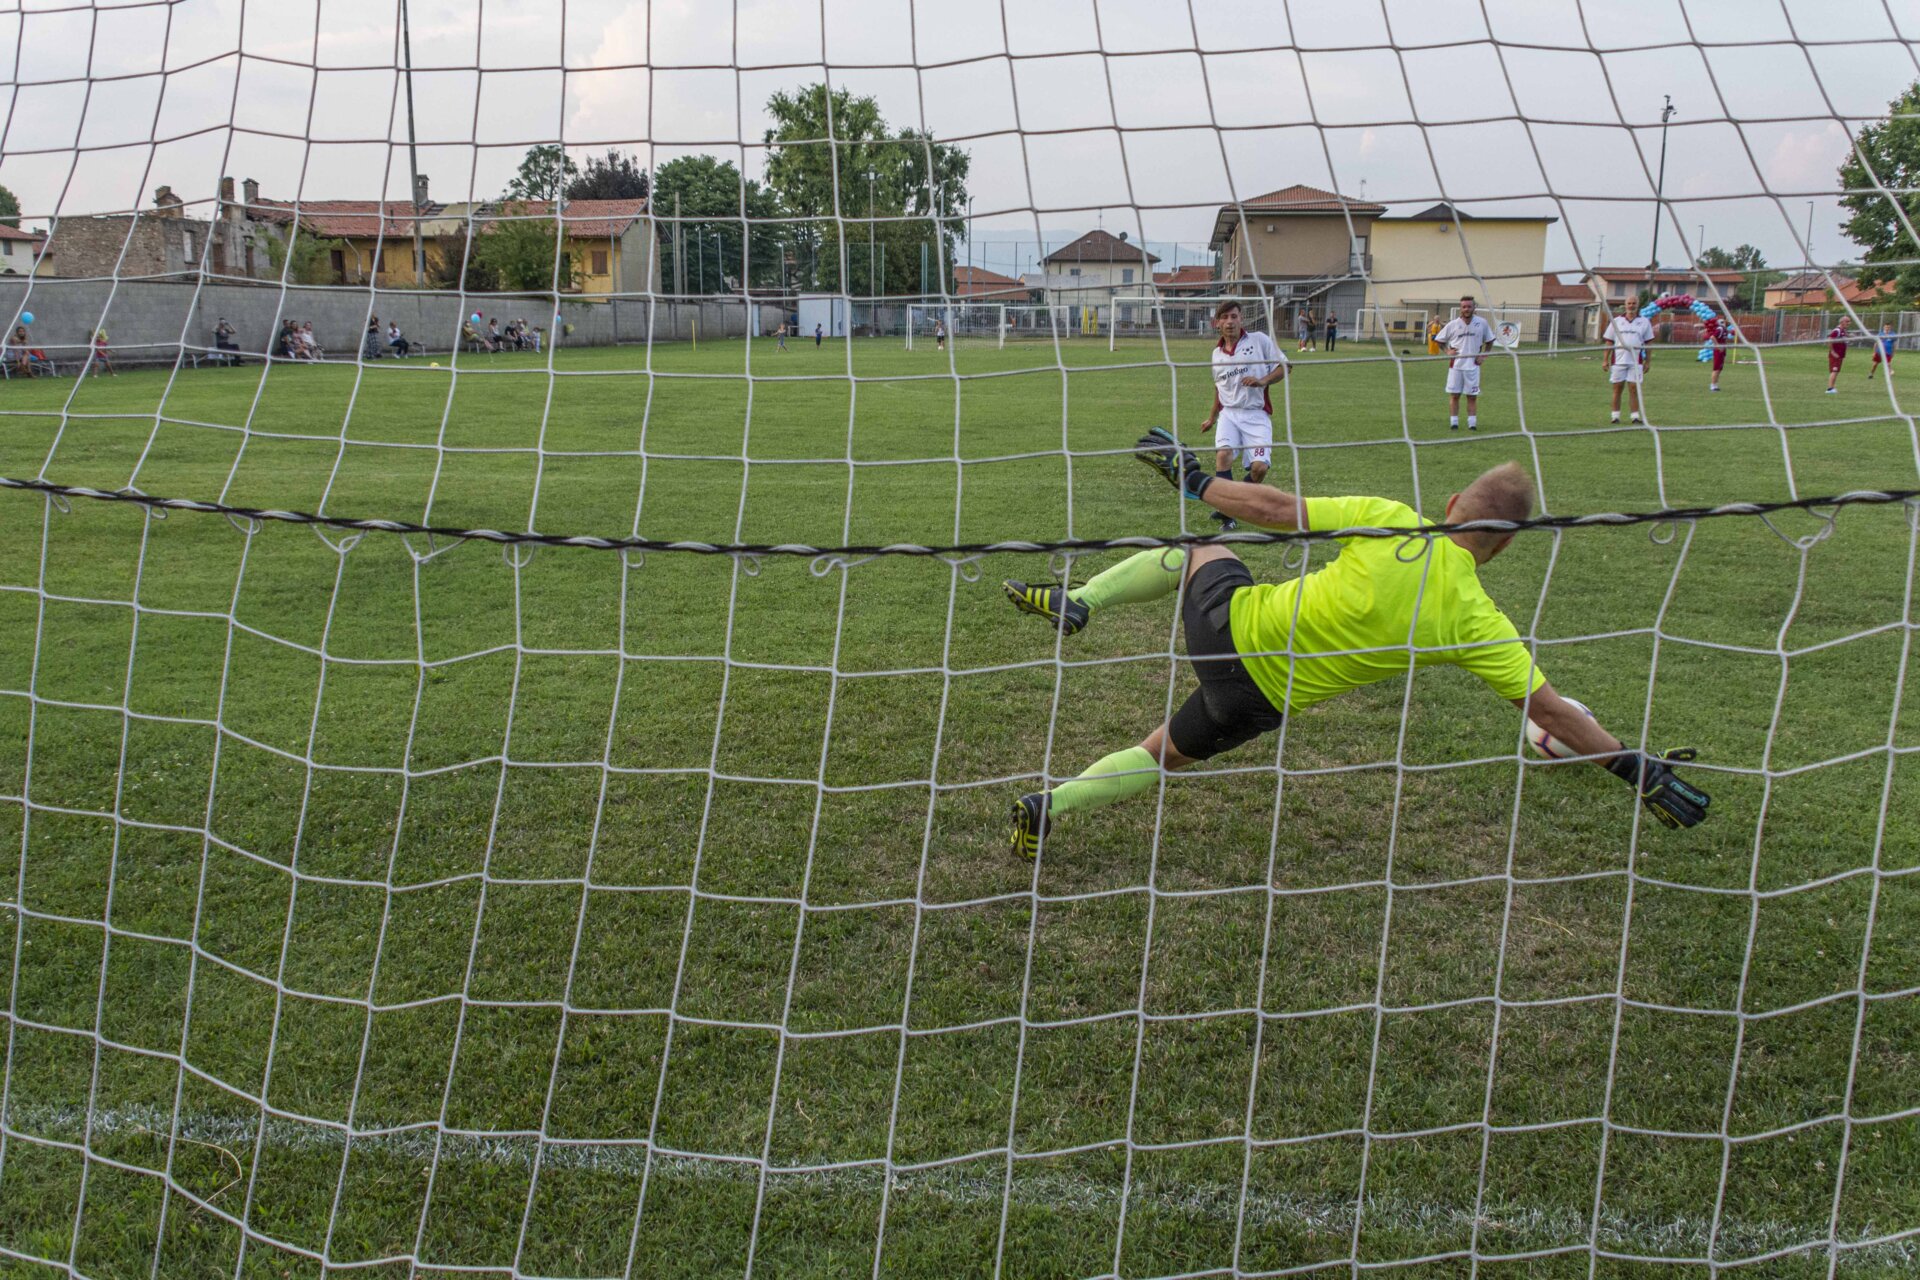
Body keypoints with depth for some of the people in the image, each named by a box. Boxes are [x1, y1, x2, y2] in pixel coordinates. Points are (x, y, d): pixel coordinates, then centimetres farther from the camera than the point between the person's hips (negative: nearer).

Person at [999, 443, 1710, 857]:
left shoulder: (1388, 519, -11)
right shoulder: (1475, 619, -10)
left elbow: (1275, 509, -9)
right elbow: (1548, 709, -8)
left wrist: (1195, 480, 4)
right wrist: (1637, 767, 2)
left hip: (1233, 618, 0)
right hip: (1258, 700, 0)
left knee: (1193, 550, 31)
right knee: (1164, 754, 24)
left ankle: (1075, 601, 19)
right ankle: (1053, 804, 11)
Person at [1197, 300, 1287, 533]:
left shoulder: (1259, 340, 2)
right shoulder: (1217, 353, 15)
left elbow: (1283, 367, 3)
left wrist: (1263, 381, -14)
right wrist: (1211, 418, 37)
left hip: (1257, 414, -2)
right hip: (1229, 412, 3)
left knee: (1259, 466, -17)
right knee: (1223, 453, -25)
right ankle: (1227, 514, -17)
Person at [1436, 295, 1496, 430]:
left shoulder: (1482, 323, 0)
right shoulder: (1452, 324, -2)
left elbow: (1489, 341, 14)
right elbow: (1439, 339, 10)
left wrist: (1484, 355, 3)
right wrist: (1447, 350, -4)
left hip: (1473, 365, 0)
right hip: (1456, 364, 0)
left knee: (1472, 396, 3)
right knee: (1454, 395, 2)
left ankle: (1472, 423, 9)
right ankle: (1453, 423, 8)